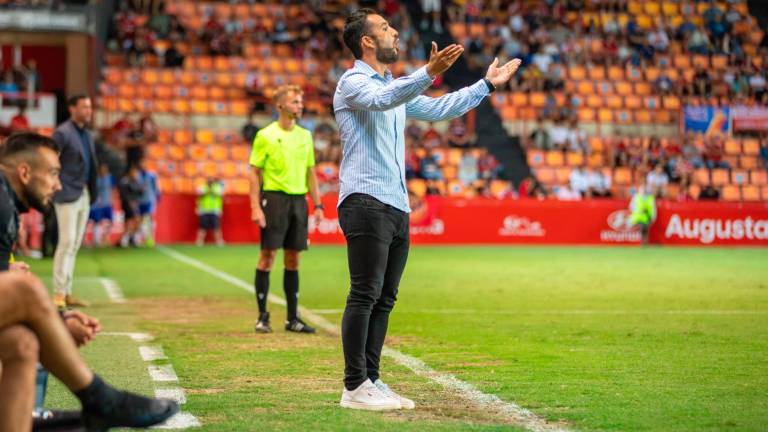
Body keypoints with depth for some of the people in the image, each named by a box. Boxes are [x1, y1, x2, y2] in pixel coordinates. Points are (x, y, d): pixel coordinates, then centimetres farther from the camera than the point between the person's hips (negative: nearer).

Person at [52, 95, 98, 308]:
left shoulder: (87, 135, 16)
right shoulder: (62, 133, -10)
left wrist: (92, 192, 10)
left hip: (84, 195, 8)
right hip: (68, 195, -8)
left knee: (74, 245, 9)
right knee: (66, 242, -11)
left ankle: (66, 293, 14)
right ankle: (58, 295, -9)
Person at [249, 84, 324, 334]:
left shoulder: (305, 136, 12)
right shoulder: (265, 136, -3)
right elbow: (255, 173, -4)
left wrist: (318, 205, 8)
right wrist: (256, 207, -13)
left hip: (299, 200, 5)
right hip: (274, 199, -5)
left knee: (293, 258, 7)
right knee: (268, 255, -4)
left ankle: (292, 318, 11)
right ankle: (262, 316, 3)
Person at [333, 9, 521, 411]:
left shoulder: (397, 86, 22)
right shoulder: (352, 82, -6)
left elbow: (439, 108, 32)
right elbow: (383, 99, -27)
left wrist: (486, 84, 30)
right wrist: (429, 73, -41)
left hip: (397, 208, 9)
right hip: (366, 202, -9)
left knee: (384, 299, 8)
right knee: (364, 295, -11)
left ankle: (371, 381, 12)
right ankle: (354, 388, -9)